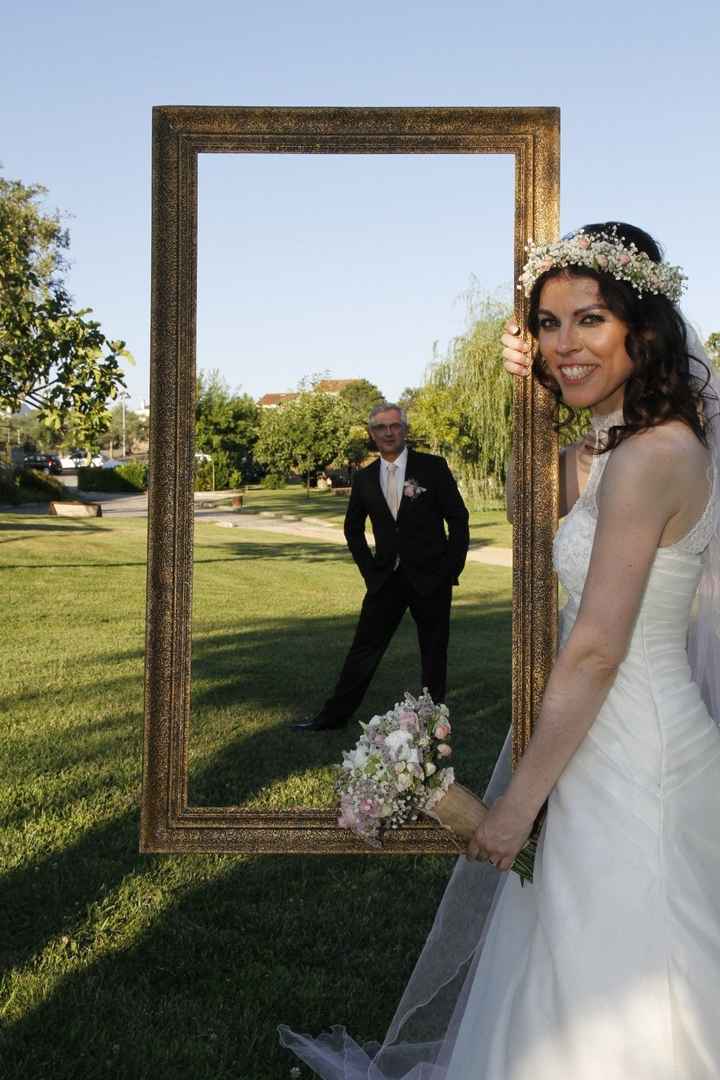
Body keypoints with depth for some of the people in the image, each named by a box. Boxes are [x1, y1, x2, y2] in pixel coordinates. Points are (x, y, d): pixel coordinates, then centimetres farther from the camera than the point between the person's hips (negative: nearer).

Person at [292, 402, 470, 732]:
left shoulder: (432, 467, -4)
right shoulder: (364, 478, 5)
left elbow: (459, 520, -2)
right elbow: (353, 529, 18)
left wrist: (451, 570, -6)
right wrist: (370, 570, 9)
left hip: (430, 579, -3)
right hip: (386, 580, 3)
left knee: (433, 654, 7)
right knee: (364, 648, 5)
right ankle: (335, 715, 13)